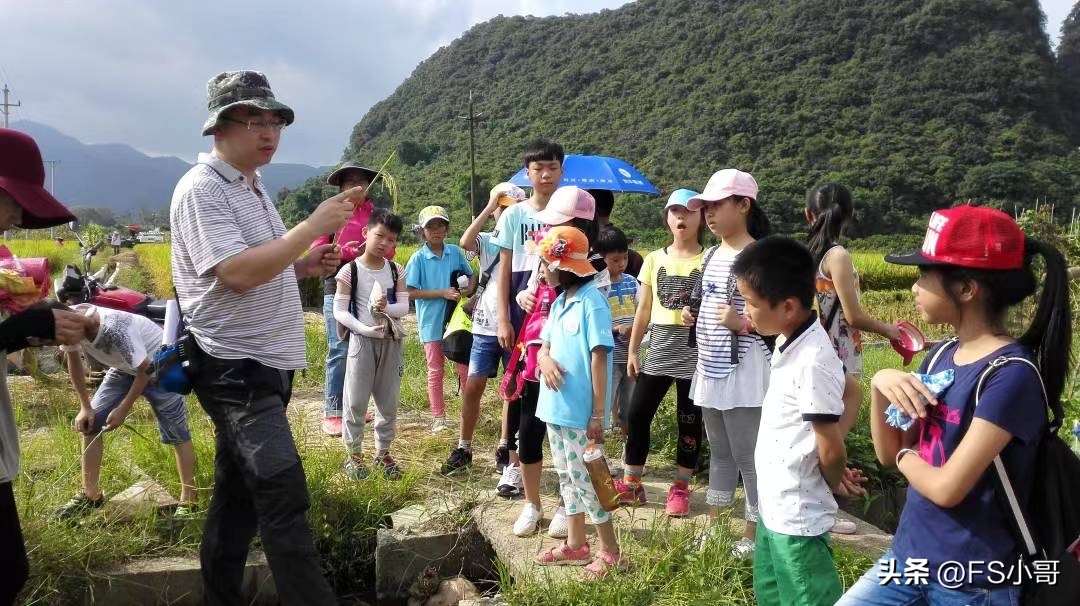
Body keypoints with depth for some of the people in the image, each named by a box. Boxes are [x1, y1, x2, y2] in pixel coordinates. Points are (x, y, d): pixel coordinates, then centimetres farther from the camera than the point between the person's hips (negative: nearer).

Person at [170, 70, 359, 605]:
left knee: (238, 495, 17)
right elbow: (237, 274, -25)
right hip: (236, 368, -9)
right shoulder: (201, 190, -13)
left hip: (268, 363, 10)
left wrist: (304, 265, 6)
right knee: (283, 499, -13)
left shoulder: (253, 187, 15)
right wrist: (315, 225, -23)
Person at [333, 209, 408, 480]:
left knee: (389, 401, 10)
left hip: (392, 342, 4)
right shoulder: (350, 270, -7)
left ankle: (383, 452, 24)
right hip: (362, 340, -3)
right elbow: (339, 311, -9)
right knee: (356, 400, 1)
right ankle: (354, 455, 15)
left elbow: (404, 307, -2)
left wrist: (386, 307, -23)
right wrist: (364, 328, -21)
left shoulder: (396, 271, 4)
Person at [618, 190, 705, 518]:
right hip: (659, 350, 3)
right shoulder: (654, 259, 8)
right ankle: (631, 484, 18)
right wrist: (632, 349, 9)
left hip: (695, 352, -3)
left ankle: (680, 488, 21)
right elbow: (643, 309, 10)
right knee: (636, 415, 4)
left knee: (689, 421, 6)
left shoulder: (709, 260, -2)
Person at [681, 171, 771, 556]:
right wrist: (694, 317, 6)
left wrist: (743, 323, -29)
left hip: (744, 373, -8)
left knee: (749, 457, 3)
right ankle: (714, 525, 31)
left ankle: (752, 534, 17)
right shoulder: (712, 255, 11)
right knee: (719, 452, 19)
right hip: (711, 370, 9)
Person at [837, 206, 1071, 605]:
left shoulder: (1011, 374, -21)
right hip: (908, 557, 6)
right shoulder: (940, 357, 2)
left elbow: (946, 488, -24)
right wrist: (880, 383, -10)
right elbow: (888, 453, 5)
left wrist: (907, 457, -4)